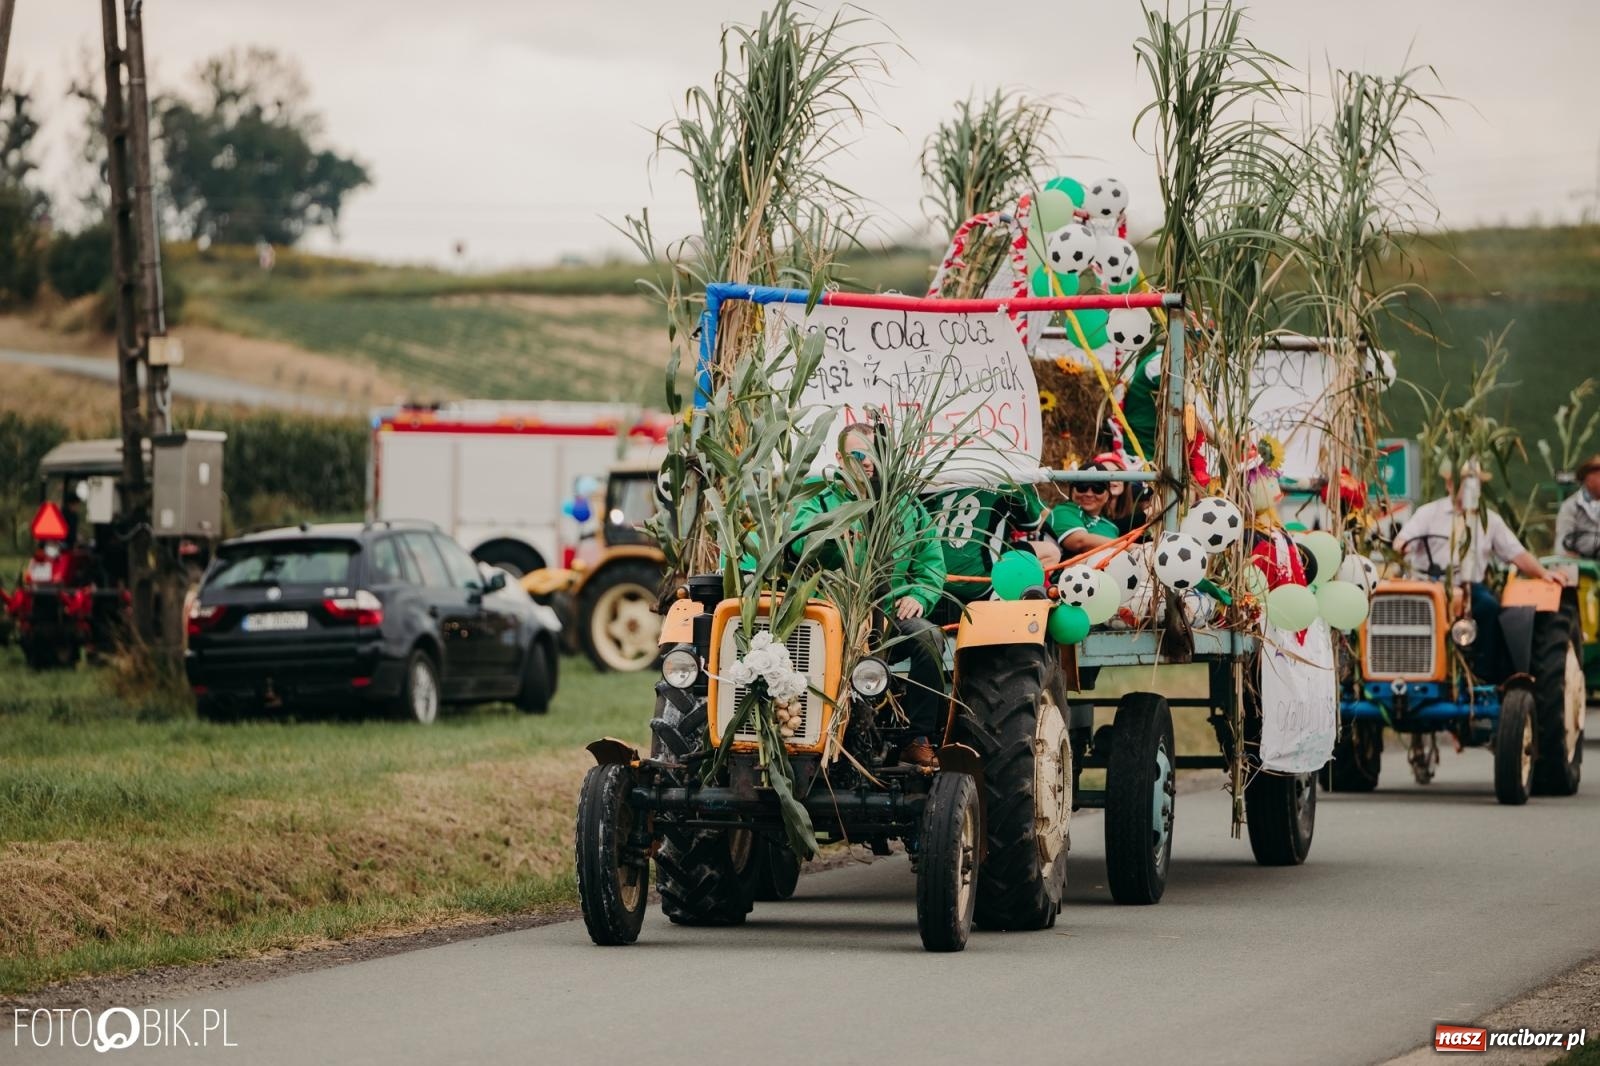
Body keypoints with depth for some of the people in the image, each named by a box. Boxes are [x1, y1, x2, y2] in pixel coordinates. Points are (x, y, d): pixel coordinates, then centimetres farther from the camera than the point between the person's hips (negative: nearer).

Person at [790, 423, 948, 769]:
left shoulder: (908, 508, 20)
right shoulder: (820, 503, 12)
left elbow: (932, 563, 16)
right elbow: (800, 539, -10)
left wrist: (918, 597, -5)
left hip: (894, 613, 2)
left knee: (928, 636, -30)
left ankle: (918, 740, -24)